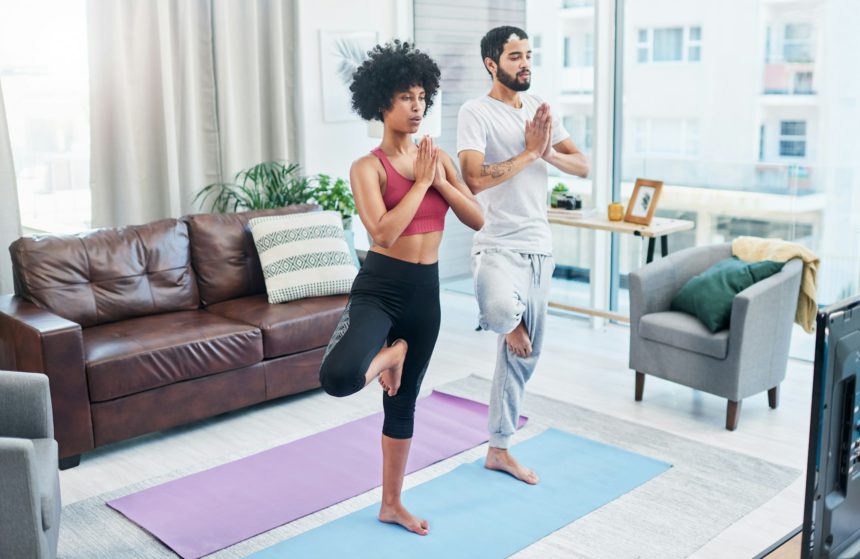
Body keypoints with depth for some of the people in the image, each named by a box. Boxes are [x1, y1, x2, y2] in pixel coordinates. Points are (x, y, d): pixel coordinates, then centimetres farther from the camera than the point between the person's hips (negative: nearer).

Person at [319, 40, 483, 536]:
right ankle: (388, 354, 4)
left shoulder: (438, 157, 7)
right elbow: (384, 233, -24)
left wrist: (439, 181, -9)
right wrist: (420, 181, -16)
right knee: (338, 378, -32)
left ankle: (392, 504, 32)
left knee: (404, 402, 15)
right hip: (379, 287, -5)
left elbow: (478, 219, 4)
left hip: (425, 291, 5)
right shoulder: (368, 167, -10)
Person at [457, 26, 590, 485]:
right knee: (500, 310, -39)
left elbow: (583, 166, 9)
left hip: (538, 246, 7)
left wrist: (549, 152, -11)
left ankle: (499, 449, 26)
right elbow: (474, 179, -22)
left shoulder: (539, 108, 12)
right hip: (497, 246, -6)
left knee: (522, 356, 11)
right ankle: (508, 322, 2)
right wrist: (528, 153, -17)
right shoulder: (475, 112, -8)